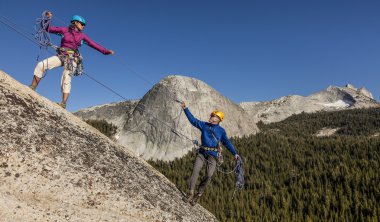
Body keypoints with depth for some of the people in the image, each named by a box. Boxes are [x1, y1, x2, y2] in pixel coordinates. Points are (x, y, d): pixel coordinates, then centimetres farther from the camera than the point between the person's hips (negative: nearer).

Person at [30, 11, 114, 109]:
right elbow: (48, 28, 13)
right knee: (41, 65, -16)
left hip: (72, 58, -1)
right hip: (61, 56, 1)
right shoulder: (64, 30, 9)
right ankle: (32, 89, -6)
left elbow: (94, 44, 13)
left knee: (66, 79, -17)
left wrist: (106, 51, 8)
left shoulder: (82, 36, 12)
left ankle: (63, 103, -22)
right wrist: (48, 19, -2)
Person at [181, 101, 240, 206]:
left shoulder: (221, 130, 8)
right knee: (195, 171, -16)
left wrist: (235, 153, 2)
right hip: (202, 153, 1)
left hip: (212, 155, -1)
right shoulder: (204, 125, 11)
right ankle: (191, 193, -8)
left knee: (209, 175, -12)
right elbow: (193, 120, 8)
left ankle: (199, 195, 4)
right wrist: (185, 109, 2)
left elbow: (227, 142, 9)